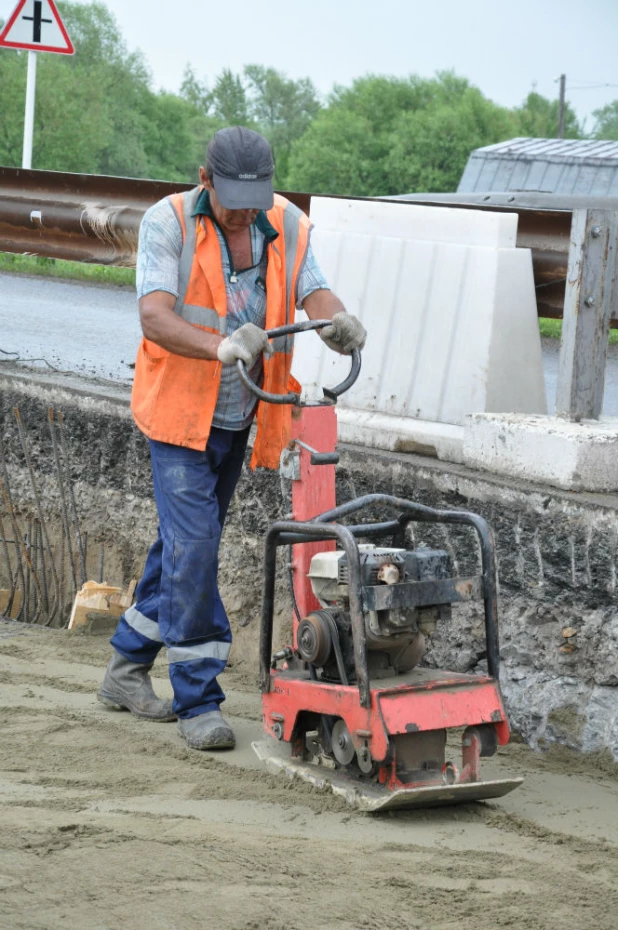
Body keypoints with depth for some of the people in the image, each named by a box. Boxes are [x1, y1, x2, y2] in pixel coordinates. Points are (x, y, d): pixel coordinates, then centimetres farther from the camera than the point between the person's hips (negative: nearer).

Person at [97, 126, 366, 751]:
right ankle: (198, 700, -6)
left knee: (182, 542, 15)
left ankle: (126, 669, 30)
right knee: (193, 547, -13)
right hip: (180, 412, -5)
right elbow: (155, 318, -27)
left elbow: (315, 295, -13)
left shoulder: (288, 226, -1)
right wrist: (220, 347, -46)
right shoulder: (167, 224, -16)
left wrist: (338, 324, -38)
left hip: (239, 418, 5)